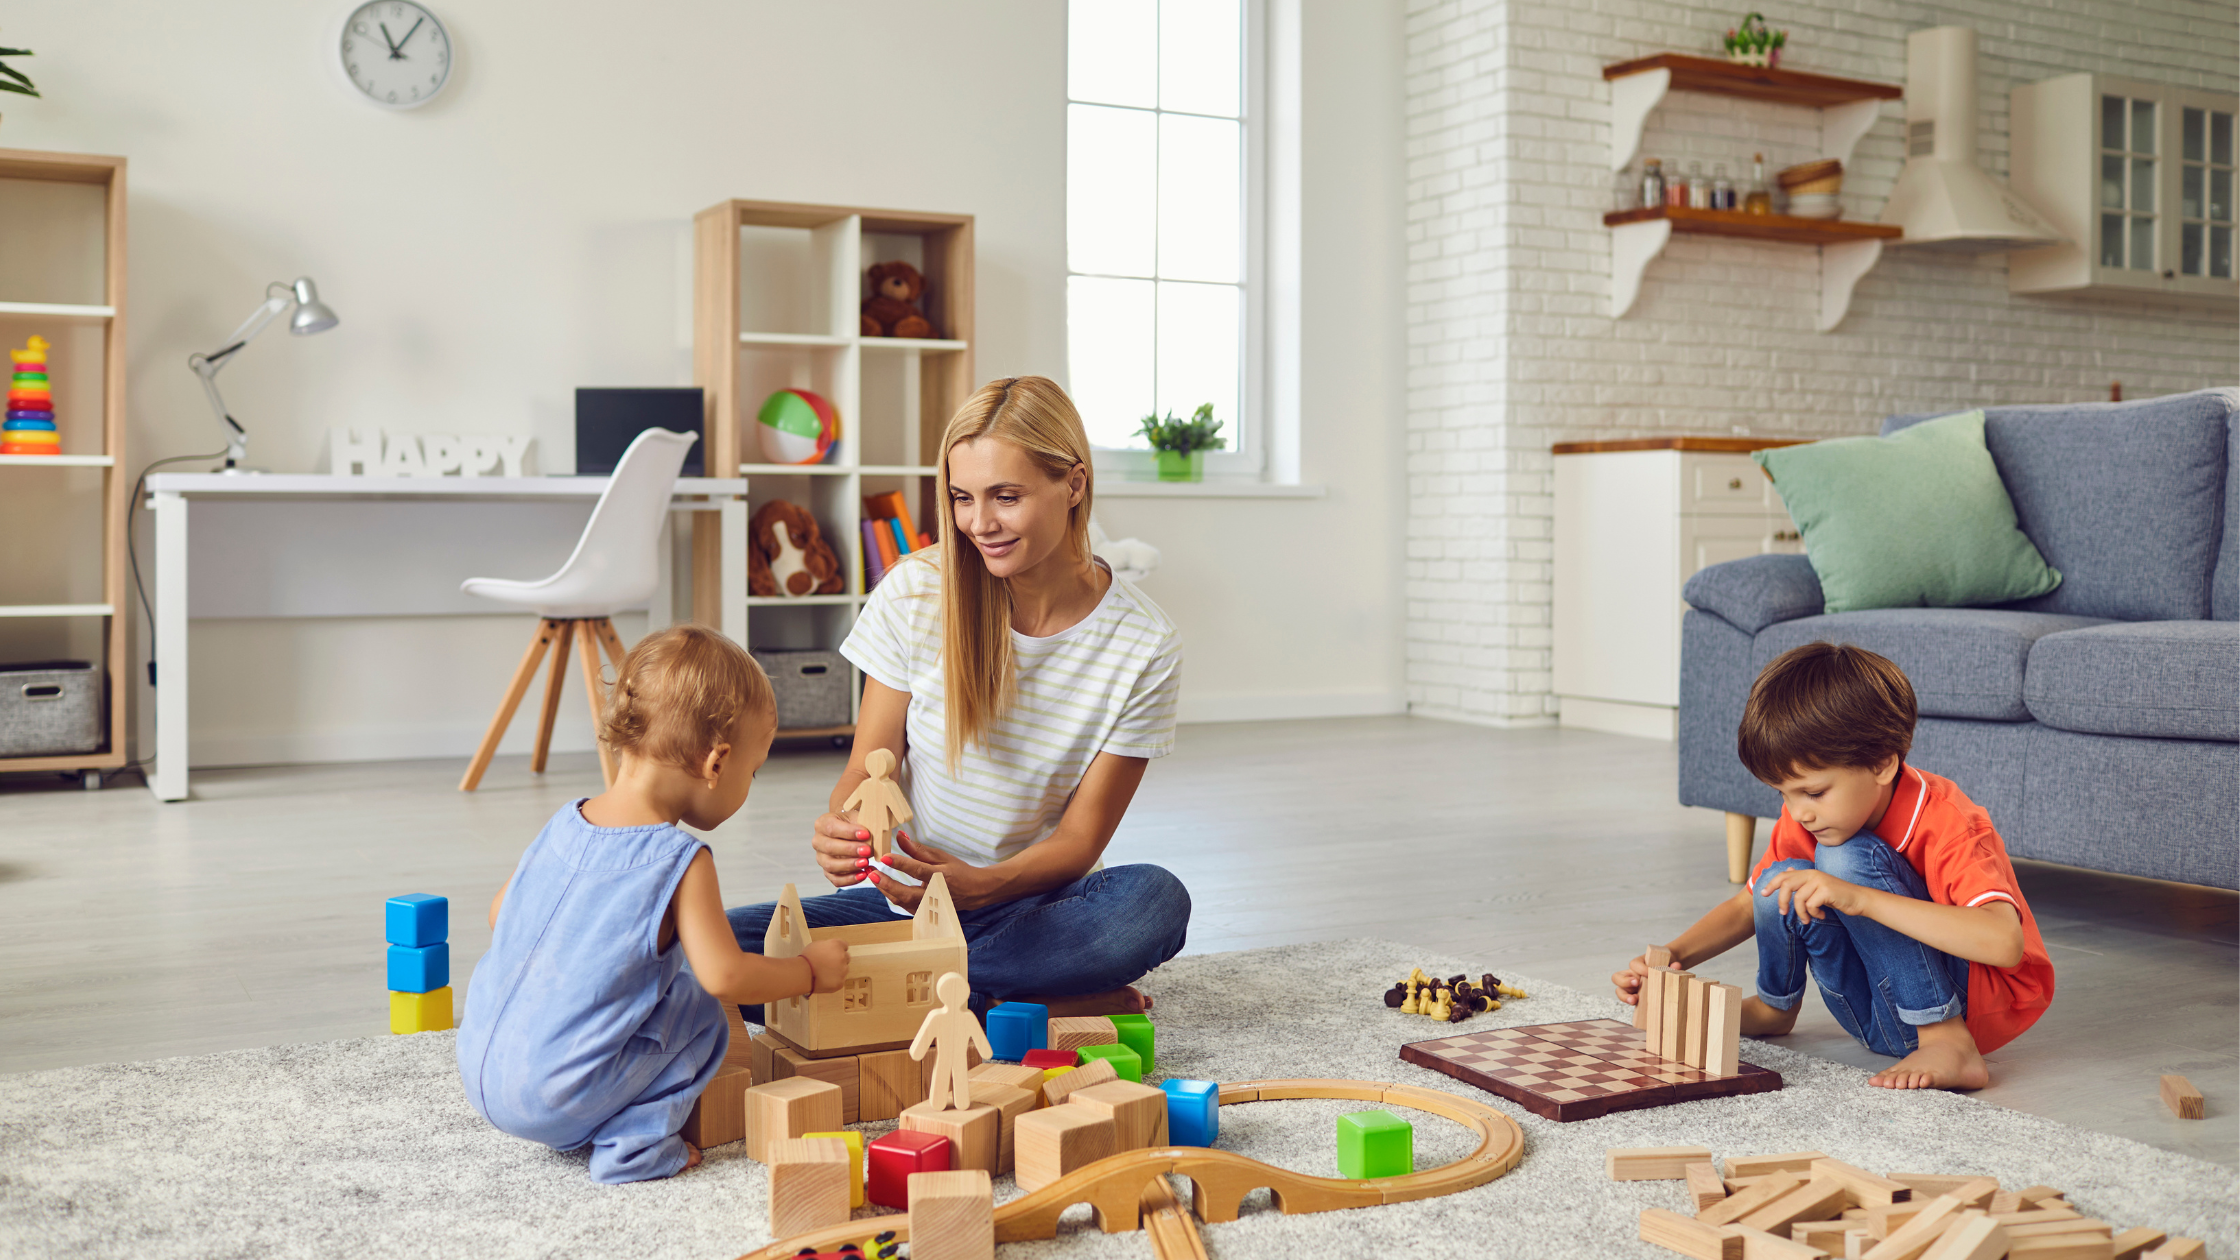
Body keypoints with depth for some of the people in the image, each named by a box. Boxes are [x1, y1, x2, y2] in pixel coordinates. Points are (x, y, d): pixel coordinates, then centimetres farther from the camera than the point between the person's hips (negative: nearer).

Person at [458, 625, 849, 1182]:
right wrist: (810, 970, 0)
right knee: (700, 1013, 6)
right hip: (556, 1098, -7)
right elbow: (724, 976, -17)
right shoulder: (681, 863, -16)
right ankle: (636, 1139, -3)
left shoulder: (564, 824, 5)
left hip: (478, 1068, 7)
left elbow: (499, 914, 16)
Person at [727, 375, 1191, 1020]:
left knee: (1155, 901, -34)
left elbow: (1080, 838, -9)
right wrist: (842, 829, -28)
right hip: (899, 899, 2)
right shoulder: (914, 592, -8)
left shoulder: (1144, 646, -11)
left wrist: (976, 885, -30)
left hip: (1030, 906, -1)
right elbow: (866, 768, -3)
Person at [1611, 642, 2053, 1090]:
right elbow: (1747, 906, 5)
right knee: (1781, 882, -13)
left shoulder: (1947, 823, -26)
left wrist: (1858, 897, -46)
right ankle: (1773, 1007, 16)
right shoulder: (1806, 817, -6)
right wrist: (1671, 957, -14)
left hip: (1980, 1005, -7)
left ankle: (1949, 1046, -24)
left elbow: (2005, 943, -41)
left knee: (1844, 857, -26)